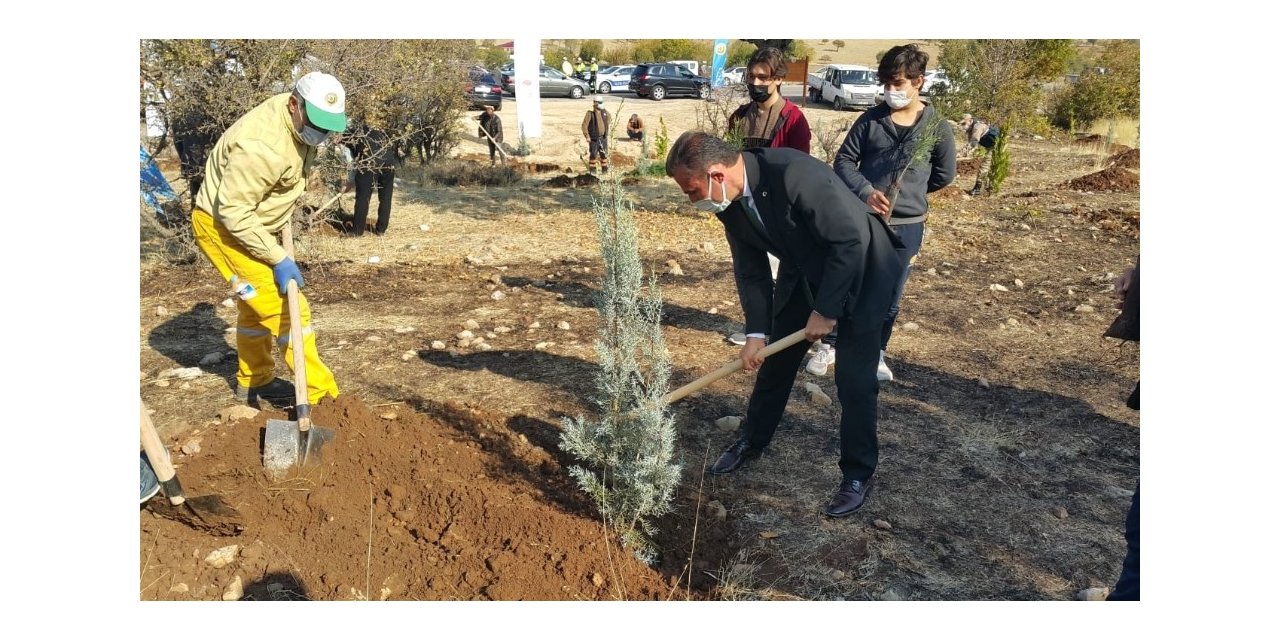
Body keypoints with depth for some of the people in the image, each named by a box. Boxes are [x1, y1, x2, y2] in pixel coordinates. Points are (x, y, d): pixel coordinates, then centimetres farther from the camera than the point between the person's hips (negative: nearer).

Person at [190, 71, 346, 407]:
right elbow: (232, 212, -30)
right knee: (286, 308, -11)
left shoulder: (300, 122, -4)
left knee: (257, 307, 21)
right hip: (222, 227, -10)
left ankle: (254, 382, 38)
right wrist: (278, 258, -27)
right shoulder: (263, 145, -33)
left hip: (247, 223, 10)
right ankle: (320, 395, -5)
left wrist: (284, 214, 16)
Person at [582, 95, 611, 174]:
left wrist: (607, 134, 21)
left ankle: (604, 169, 20)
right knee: (593, 155, 1)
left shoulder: (605, 113, 4)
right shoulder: (590, 114, -11)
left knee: (604, 154, 9)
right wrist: (587, 136, -13)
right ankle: (592, 169, 14)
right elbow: (584, 125, -10)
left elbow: (607, 123, 22)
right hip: (594, 138, -4)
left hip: (603, 138, 5)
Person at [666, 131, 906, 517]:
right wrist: (756, 332, -11)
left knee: (854, 378, -5)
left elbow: (851, 240, -31)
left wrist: (826, 310, -24)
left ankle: (858, 473, 14)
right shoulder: (730, 200, -11)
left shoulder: (795, 174, -36)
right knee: (774, 362, 13)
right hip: (803, 273, 7)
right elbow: (751, 270, -3)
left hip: (859, 269, -7)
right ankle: (752, 441, 34)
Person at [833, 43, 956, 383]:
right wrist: (867, 192, -17)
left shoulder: (936, 126, -3)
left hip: (907, 226, 0)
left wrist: (909, 192, 11)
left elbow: (945, 174, 9)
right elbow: (844, 160, -2)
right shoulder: (870, 119, -1)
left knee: (889, 297, 8)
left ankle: (876, 353, 27)